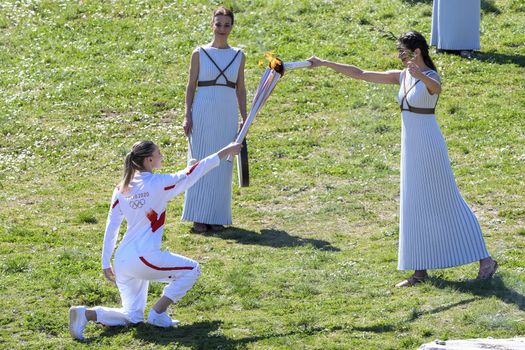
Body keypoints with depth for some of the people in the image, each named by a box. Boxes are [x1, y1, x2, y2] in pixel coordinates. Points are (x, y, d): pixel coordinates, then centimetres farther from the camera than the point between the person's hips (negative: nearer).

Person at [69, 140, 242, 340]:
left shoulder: (122, 189, 8)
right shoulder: (158, 183, -8)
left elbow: (111, 228, 10)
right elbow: (193, 172, -2)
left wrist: (106, 264, 16)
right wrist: (226, 151, 7)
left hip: (121, 262, 7)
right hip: (143, 259, -7)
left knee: (133, 316, 17)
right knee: (191, 270, 10)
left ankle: (85, 314, -5)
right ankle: (158, 314, 5)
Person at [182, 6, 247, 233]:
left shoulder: (238, 56, 9)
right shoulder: (199, 54, 2)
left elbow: (240, 89, 13)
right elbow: (190, 86, 3)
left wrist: (245, 118, 8)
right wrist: (187, 115, -5)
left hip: (227, 115, 3)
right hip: (203, 113, -2)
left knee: (222, 166, 4)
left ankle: (217, 216, 10)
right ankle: (199, 217, 4)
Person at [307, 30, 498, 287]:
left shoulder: (430, 77, -15)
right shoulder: (402, 77, 7)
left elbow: (436, 87, -42)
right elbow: (360, 74, 11)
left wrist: (420, 75, -63)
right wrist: (325, 64, 9)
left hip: (429, 148, -8)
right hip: (411, 150, 8)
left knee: (448, 205, -3)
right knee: (415, 208, 8)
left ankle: (485, 260, 5)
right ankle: (420, 269, 13)